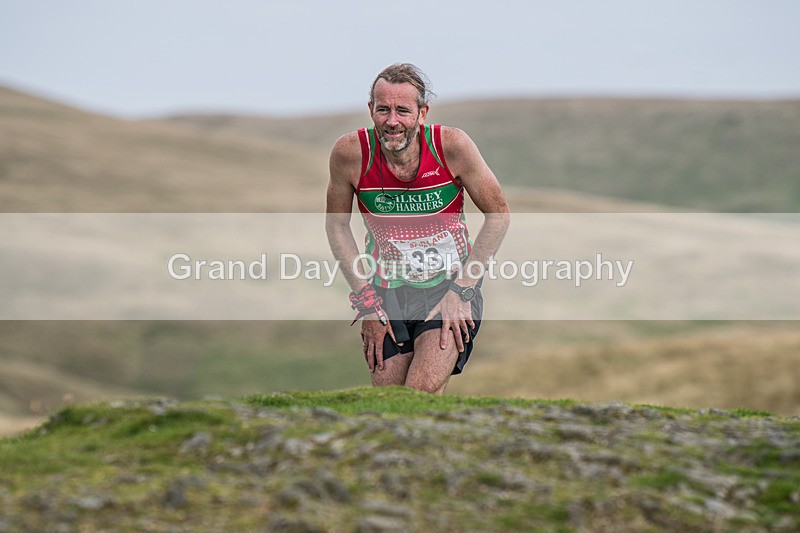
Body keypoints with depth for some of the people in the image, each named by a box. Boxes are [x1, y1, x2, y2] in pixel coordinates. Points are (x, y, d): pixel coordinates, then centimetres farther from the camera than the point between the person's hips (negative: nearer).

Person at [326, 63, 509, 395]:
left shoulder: (451, 146, -16)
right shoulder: (350, 153, -13)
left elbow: (498, 216, -4)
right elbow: (337, 225, 3)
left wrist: (461, 291, -10)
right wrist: (366, 302, -2)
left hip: (451, 283, -2)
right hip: (387, 292, 2)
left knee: (424, 391, -23)